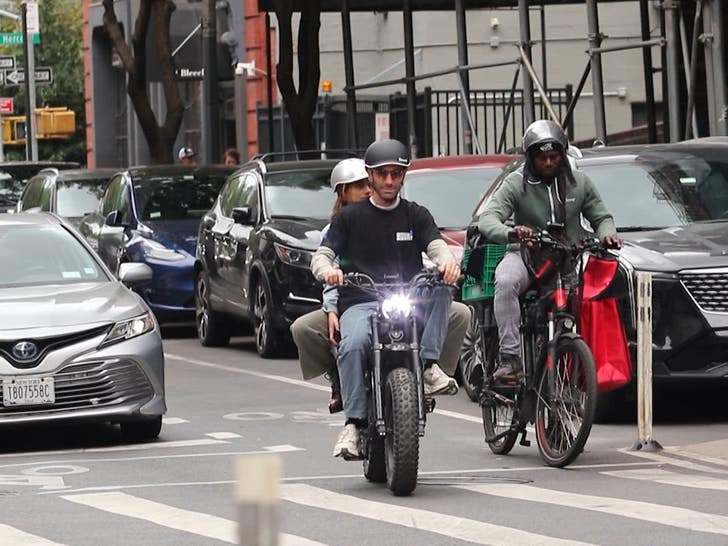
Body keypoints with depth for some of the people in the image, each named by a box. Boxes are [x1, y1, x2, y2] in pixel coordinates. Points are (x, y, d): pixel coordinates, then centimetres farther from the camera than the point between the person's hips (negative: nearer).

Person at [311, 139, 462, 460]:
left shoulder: (416, 216, 17)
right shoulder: (350, 217, 13)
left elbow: (436, 246, 1)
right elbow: (321, 255, 7)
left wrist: (447, 263, -24)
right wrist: (327, 270, -19)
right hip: (361, 303, -2)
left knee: (441, 291, -29)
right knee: (353, 344, -34)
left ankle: (428, 364, -30)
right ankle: (354, 423, -34)